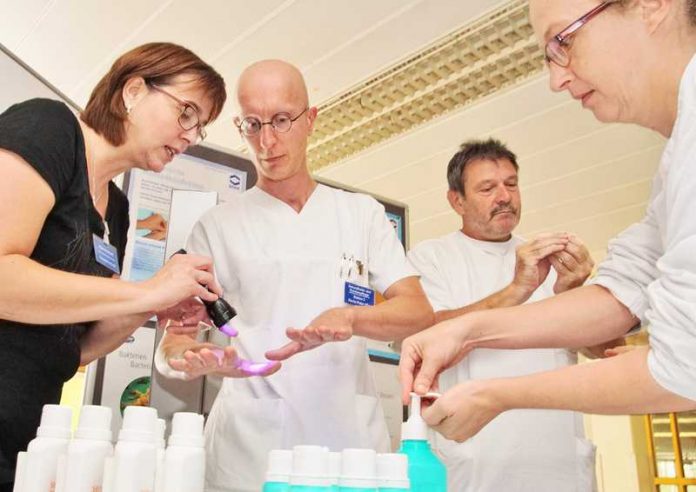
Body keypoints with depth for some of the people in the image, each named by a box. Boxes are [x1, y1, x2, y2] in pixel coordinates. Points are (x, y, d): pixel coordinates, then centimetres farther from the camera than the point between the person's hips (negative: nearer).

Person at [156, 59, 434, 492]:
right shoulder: (216, 226, 5)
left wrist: (350, 317, -21)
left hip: (353, 444, 1)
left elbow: (420, 313, 0)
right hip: (248, 454, -1)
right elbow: (175, 336, 2)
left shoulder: (363, 213, 9)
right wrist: (191, 358, -23)